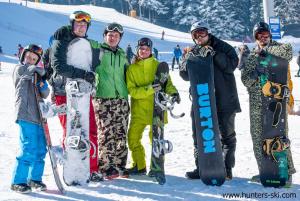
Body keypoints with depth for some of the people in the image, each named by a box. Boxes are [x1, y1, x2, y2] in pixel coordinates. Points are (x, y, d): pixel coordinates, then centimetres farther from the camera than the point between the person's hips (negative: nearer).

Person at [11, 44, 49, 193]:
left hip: (37, 116, 7)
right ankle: (18, 182, 0)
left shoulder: (35, 76, 23)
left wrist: (43, 86, -5)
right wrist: (42, 71, 8)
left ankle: (34, 178, 20)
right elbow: (36, 70, -13)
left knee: (41, 149, 8)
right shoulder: (20, 69, 4)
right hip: (25, 115, -7)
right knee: (29, 149, -11)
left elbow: (44, 95, 15)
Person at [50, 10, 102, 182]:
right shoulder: (61, 43, -3)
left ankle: (92, 169, 11)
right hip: (64, 93, -5)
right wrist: (82, 74, -23)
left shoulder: (90, 44, 13)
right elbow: (58, 66, -17)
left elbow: (94, 67, 13)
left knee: (91, 131, 2)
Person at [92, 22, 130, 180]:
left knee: (121, 135, 6)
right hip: (103, 99, -5)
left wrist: (126, 92, 18)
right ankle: (106, 167, -1)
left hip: (121, 99, 5)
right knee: (106, 134, -8)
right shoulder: (97, 50, 5)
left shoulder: (122, 55, 19)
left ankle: (120, 165, 15)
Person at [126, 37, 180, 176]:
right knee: (133, 137, 0)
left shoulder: (158, 66, 4)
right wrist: (148, 89, -21)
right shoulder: (132, 69, 4)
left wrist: (173, 92, -15)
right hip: (139, 110, 1)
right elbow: (131, 90, -6)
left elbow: (167, 83, 7)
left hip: (156, 109, -1)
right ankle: (139, 166, 17)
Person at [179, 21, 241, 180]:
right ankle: (201, 168, 19)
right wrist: (194, 57, -17)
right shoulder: (192, 52, 9)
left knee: (227, 135, 6)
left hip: (224, 100, -3)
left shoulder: (223, 47, 1)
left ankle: (227, 168, 15)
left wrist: (214, 54, -20)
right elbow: (184, 74, -2)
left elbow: (231, 65, -13)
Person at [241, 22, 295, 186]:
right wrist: (254, 74, -12)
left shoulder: (277, 48, 5)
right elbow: (245, 80, 8)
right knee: (257, 137, 6)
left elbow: (288, 50, -21)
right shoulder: (251, 57, 16)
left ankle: (286, 172, 3)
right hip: (256, 103, 5)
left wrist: (266, 50, -14)